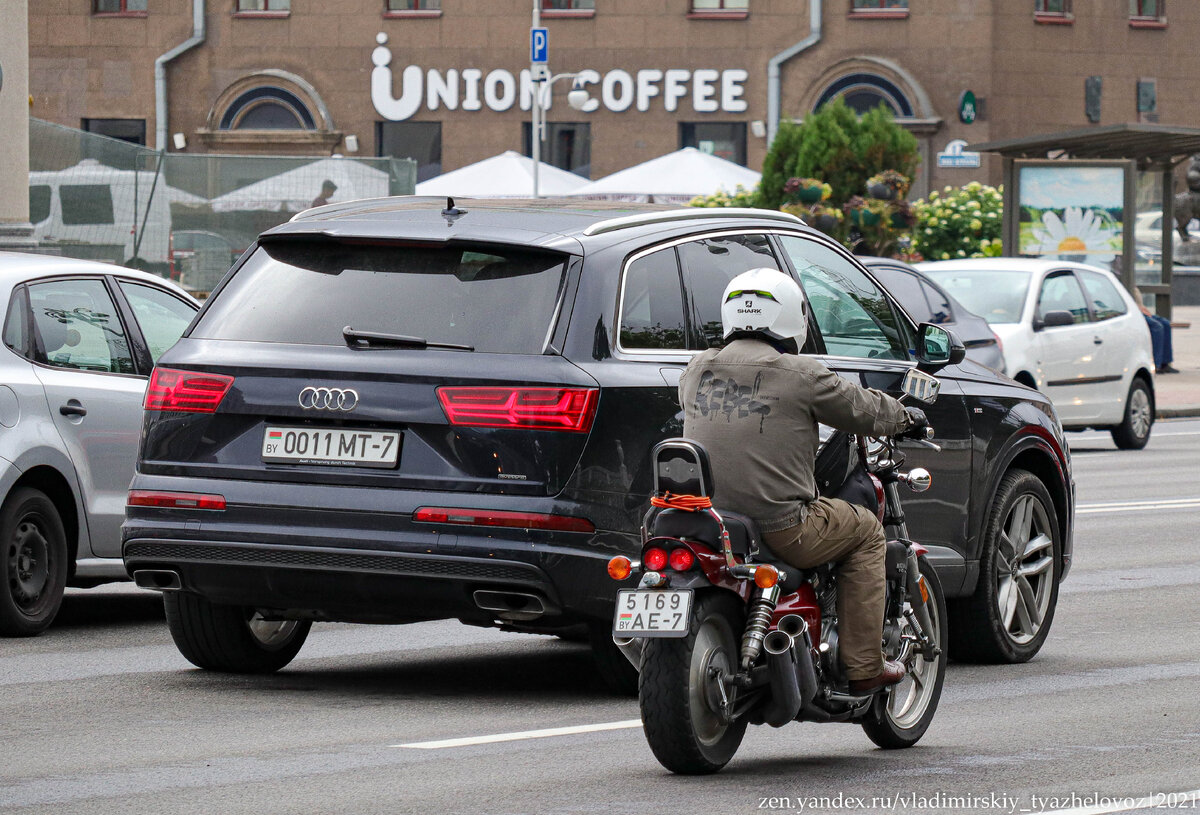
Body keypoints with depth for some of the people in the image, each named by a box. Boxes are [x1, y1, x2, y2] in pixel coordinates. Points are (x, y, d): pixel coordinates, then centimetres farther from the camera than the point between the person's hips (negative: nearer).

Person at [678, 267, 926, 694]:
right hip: (779, 528, -6)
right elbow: (864, 411, 4)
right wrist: (907, 417, 27)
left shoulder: (697, 371, 7)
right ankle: (863, 667, 16)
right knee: (865, 531, 19)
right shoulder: (800, 375, -8)